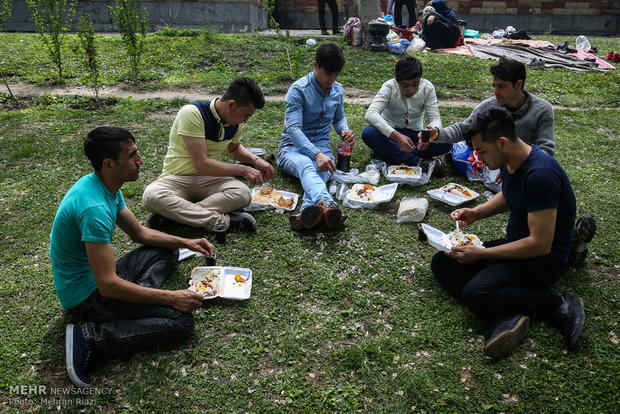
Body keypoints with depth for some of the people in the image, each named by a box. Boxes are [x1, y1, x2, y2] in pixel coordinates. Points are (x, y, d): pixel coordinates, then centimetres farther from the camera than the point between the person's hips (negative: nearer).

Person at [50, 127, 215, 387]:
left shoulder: (107, 188, 1)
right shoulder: (94, 208, -30)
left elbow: (140, 233, 16)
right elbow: (108, 285, -31)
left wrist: (186, 242, 6)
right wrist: (170, 298, -24)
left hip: (99, 276, 10)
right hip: (88, 295, -10)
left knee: (168, 251, 20)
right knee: (182, 321, -18)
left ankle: (139, 300, -2)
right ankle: (91, 337, -16)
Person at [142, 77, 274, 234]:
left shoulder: (236, 123, 2)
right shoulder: (192, 113, -21)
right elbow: (201, 164, -25)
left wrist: (255, 160, 7)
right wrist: (242, 170, -19)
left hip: (209, 179, 4)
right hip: (177, 179, -4)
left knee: (243, 193, -29)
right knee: (151, 196, -38)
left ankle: (171, 214, -25)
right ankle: (219, 219, -34)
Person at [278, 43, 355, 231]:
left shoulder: (338, 90, 10)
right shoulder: (298, 90, -10)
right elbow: (293, 128, -21)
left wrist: (345, 131, -1)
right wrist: (316, 154, -37)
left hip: (322, 147, 5)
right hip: (293, 148, -4)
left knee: (322, 171, -36)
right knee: (307, 166, -42)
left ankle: (310, 208, -67)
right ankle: (327, 204, -74)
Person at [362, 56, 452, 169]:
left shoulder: (427, 88, -10)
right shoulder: (389, 87, -18)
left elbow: (435, 118, -13)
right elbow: (370, 114, -34)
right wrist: (396, 136, -47)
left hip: (415, 135, 2)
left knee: (446, 142, -26)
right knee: (368, 133, -34)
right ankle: (418, 161, -30)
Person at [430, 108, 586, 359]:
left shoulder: (540, 174, -27)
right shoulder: (511, 162, 1)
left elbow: (540, 244, -27)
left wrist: (481, 254, -20)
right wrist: (475, 212, 5)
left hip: (544, 259, -10)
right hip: (515, 243, 10)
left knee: (474, 293, -31)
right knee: (441, 263, -4)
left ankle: (560, 307, -13)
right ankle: (507, 318, -21)